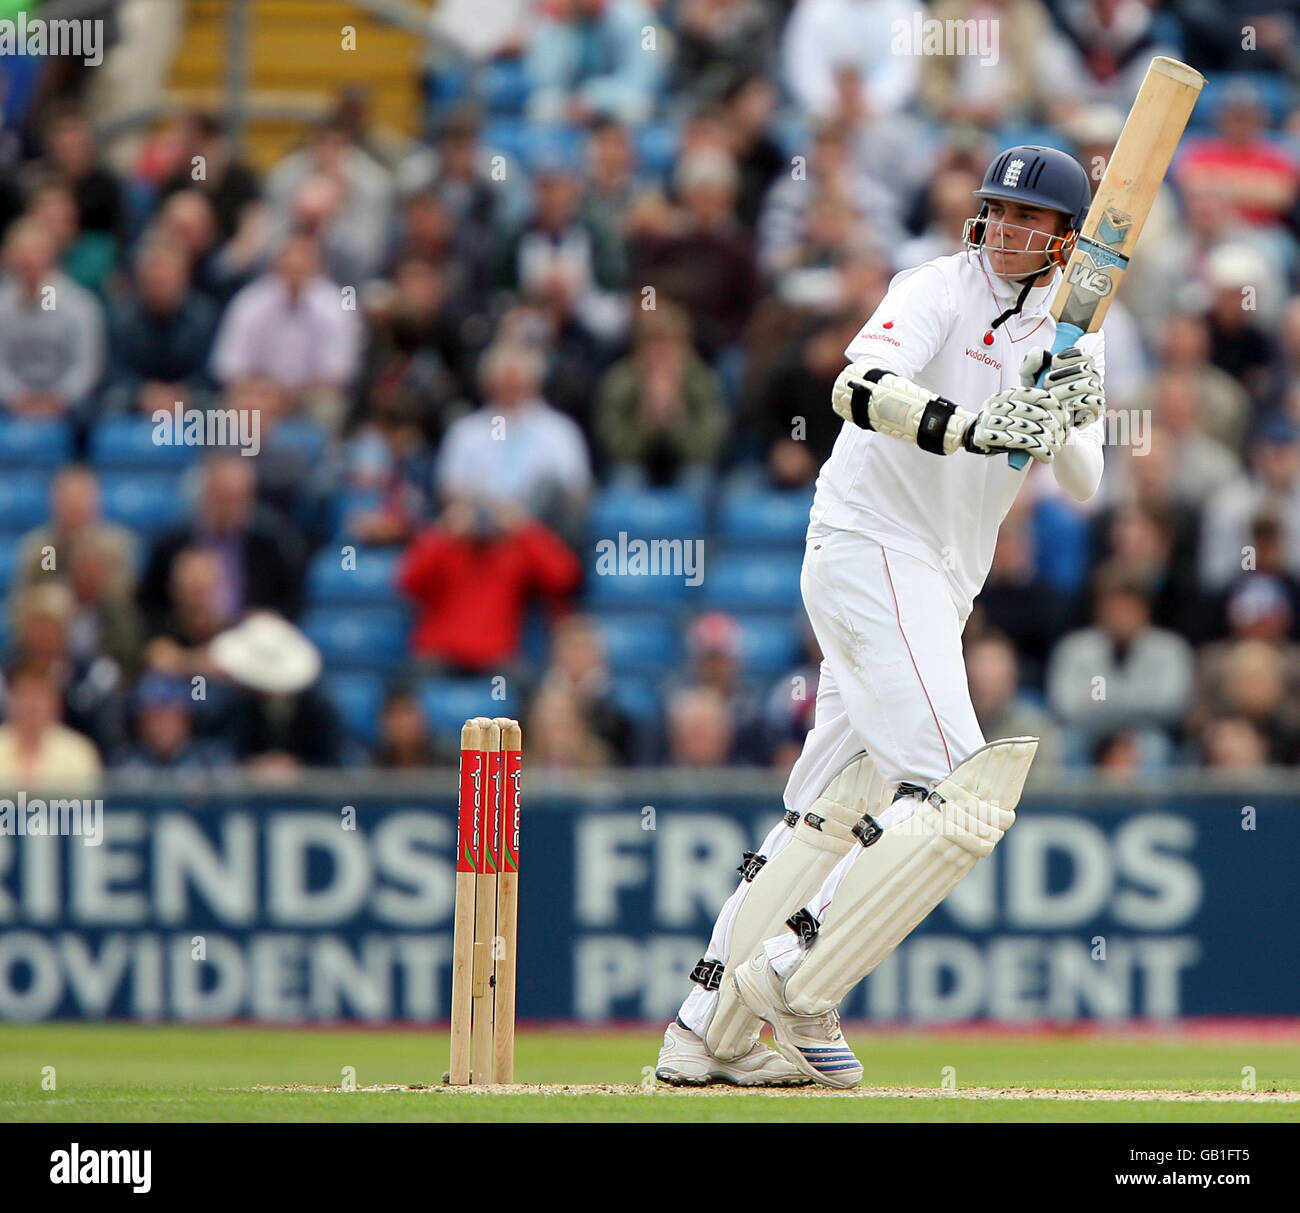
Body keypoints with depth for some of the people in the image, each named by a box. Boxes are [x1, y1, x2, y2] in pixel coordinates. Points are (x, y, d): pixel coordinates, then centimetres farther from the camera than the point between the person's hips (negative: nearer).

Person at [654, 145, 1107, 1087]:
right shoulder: (940, 289, -9)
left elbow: (1083, 488, 6)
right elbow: (861, 388, -27)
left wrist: (1065, 424, -16)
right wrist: (972, 428, -42)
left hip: (939, 585, 8)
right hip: (870, 545, -8)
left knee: (833, 811, 9)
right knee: (962, 795, -19)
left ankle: (707, 1030, 12)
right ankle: (795, 981, -18)